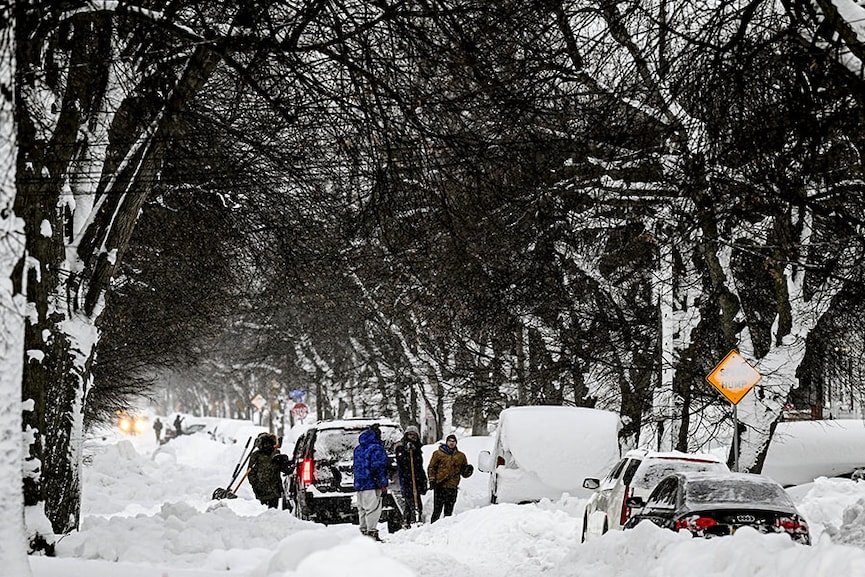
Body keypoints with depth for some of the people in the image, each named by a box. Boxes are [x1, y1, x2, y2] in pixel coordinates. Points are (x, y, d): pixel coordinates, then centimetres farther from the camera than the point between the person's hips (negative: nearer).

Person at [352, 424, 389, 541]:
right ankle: (372, 531, -12)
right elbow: (378, 467, -15)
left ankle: (363, 530, 17)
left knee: (362, 509, 13)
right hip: (372, 483, -8)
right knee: (373, 508, -8)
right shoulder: (376, 448, -10)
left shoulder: (358, 449, 17)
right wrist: (383, 483, -12)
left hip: (359, 483, 8)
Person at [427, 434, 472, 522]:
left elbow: (464, 473, 17)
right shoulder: (438, 453, 6)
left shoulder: (461, 456, 14)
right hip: (440, 486, -3)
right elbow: (431, 468, 5)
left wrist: (467, 471, -5)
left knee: (449, 512, 6)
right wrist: (432, 480, -8)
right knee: (437, 511, -5)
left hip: (452, 487, 3)